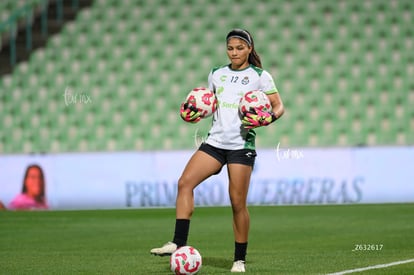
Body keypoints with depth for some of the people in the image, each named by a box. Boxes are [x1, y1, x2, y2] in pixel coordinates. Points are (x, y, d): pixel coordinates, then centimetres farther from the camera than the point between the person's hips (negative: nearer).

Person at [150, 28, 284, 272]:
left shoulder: (260, 76, 2)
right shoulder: (216, 74, 15)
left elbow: (279, 106, 3)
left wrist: (267, 118, -18)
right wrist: (194, 113, 6)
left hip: (241, 146, -4)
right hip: (215, 141, 5)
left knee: (238, 203, -6)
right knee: (185, 182, -14)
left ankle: (240, 259, 6)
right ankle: (179, 243, -15)